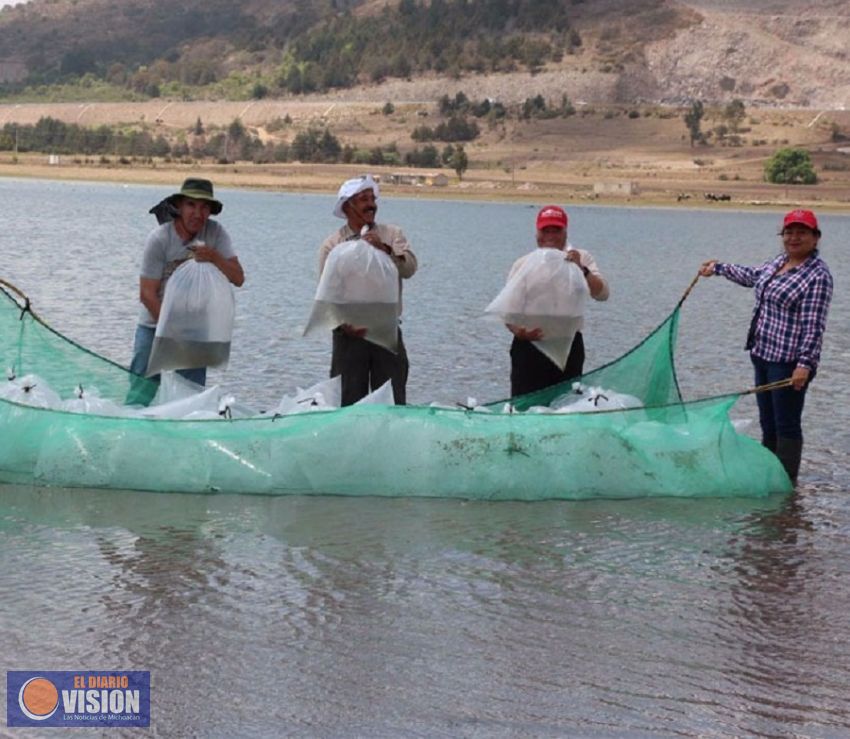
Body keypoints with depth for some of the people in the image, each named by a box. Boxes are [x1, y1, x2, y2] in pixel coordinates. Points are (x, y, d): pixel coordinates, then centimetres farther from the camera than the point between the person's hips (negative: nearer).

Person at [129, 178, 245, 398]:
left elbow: (238, 279, -8)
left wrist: (215, 257, -27)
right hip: (155, 325, -3)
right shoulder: (159, 239, -15)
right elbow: (147, 294, -14)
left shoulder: (216, 233, -6)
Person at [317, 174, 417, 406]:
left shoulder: (392, 235, 7)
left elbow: (409, 268, -7)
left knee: (393, 404, 5)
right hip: (350, 334, -1)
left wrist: (384, 248, -22)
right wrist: (346, 324, -18)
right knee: (349, 404, 3)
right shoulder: (332, 245, 2)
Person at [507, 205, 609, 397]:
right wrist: (520, 331, -19)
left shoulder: (581, 258, 7)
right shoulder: (523, 264, 6)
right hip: (529, 345, -1)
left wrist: (581, 269, -19)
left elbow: (602, 294, -5)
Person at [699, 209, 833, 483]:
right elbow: (752, 276, 33)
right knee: (768, 423, 15)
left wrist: (805, 364, -26)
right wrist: (718, 267, 42)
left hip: (789, 362, -9)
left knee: (787, 426, -4)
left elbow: (814, 326, -20)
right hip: (764, 356, 9)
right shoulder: (779, 261, 12)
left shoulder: (817, 276, -15)